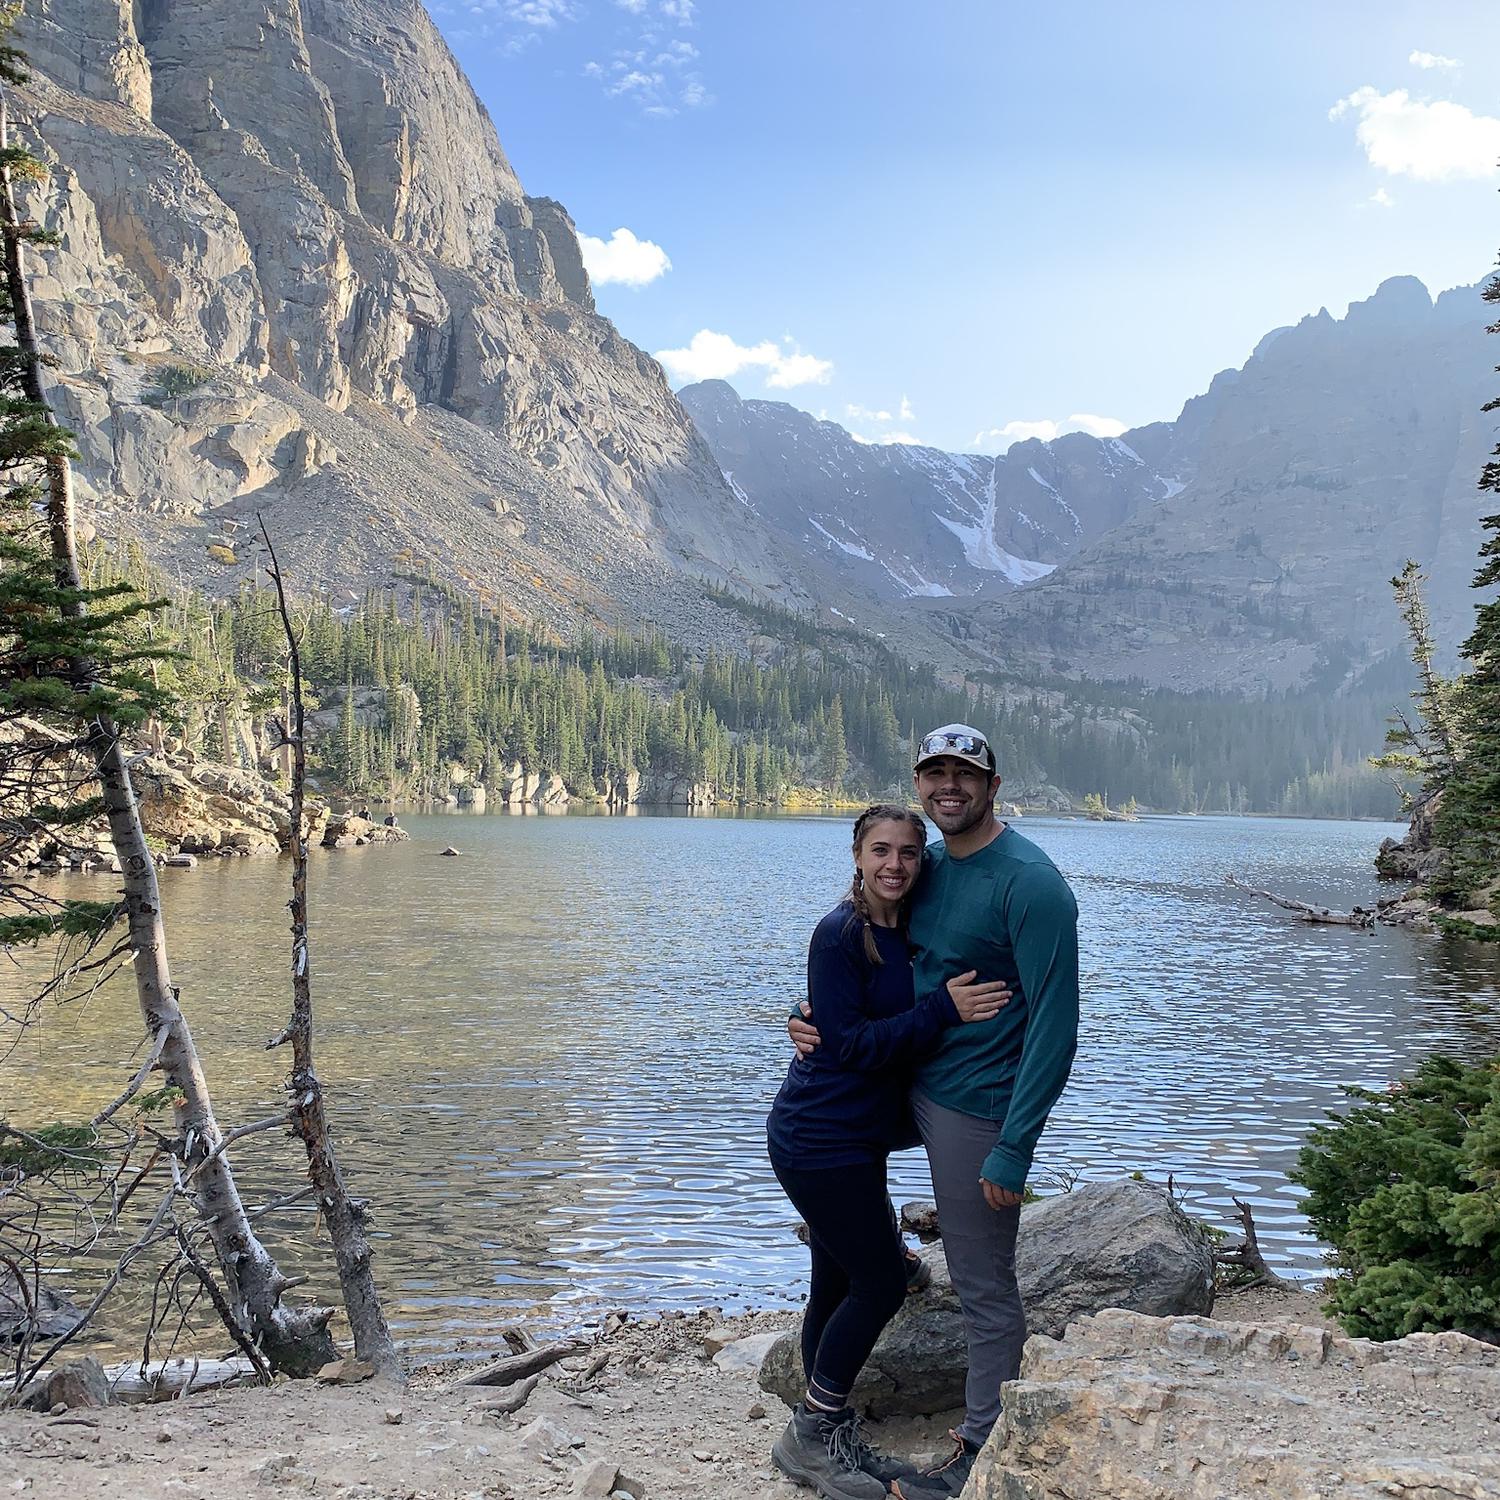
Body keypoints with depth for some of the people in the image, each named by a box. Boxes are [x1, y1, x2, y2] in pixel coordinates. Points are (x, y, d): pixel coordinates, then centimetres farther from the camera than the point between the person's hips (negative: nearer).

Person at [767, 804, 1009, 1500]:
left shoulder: (904, 932, 8)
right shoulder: (840, 933, -18)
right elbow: (847, 1043, -22)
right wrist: (941, 1009, -25)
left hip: (857, 1138, 8)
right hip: (822, 1139, -8)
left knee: (839, 1285, 14)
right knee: (881, 1281, -4)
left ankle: (829, 1436, 26)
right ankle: (808, 1438, 11)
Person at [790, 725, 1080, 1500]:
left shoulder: (1028, 883, -19)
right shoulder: (929, 869, 7)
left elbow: (1054, 1025, -21)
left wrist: (1014, 1146, -24)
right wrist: (817, 1020, 3)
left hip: (980, 1108, -8)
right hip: (925, 1089, 8)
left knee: (983, 1287, 4)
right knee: (980, 1276, 21)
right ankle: (990, 1421, 38)